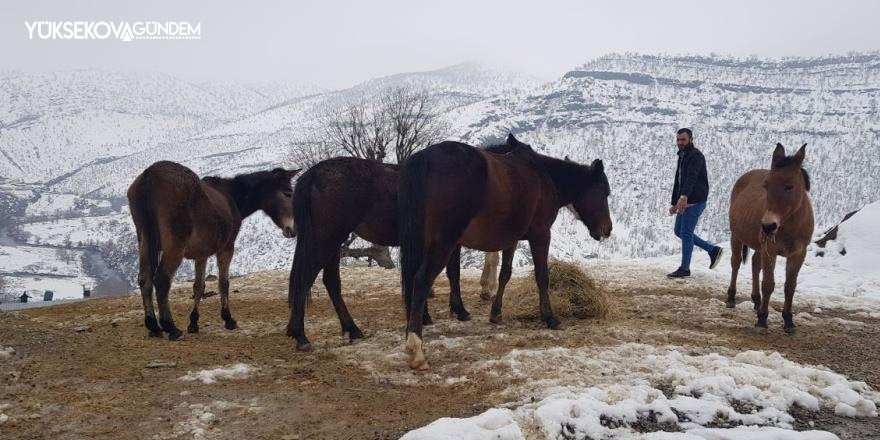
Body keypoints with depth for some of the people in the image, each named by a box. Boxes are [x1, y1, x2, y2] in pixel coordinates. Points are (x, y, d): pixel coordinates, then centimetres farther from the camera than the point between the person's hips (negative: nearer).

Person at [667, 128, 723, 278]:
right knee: (679, 231, 12)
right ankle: (713, 250, 20)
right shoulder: (682, 157, 17)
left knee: (686, 233, -6)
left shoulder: (696, 156, -14)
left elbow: (691, 177, -31)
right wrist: (674, 203, 21)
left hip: (695, 201, -10)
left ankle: (685, 269, 3)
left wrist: (684, 196, -46)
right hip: (684, 201, 10)